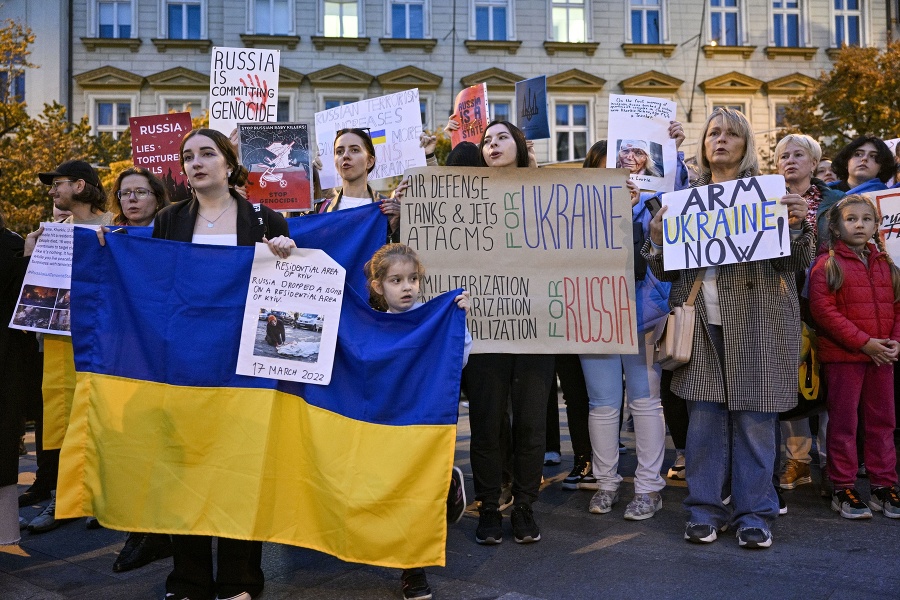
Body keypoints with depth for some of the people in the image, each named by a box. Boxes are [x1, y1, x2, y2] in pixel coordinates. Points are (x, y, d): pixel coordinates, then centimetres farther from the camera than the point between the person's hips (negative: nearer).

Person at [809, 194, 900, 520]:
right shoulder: (827, 264, -6)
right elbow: (823, 310, -14)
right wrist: (864, 342, -17)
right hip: (843, 355, -5)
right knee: (844, 423, 3)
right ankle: (843, 490, 12)